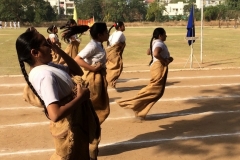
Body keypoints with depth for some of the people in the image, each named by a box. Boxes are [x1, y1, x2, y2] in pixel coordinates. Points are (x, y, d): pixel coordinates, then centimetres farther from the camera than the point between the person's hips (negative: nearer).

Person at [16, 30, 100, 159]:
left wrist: (59, 50, 1)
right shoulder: (45, 75, -28)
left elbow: (77, 71, 12)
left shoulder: (48, 67, 2)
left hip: (77, 121, 9)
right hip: (70, 127, -9)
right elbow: (55, 115, -37)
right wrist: (81, 97, -25)